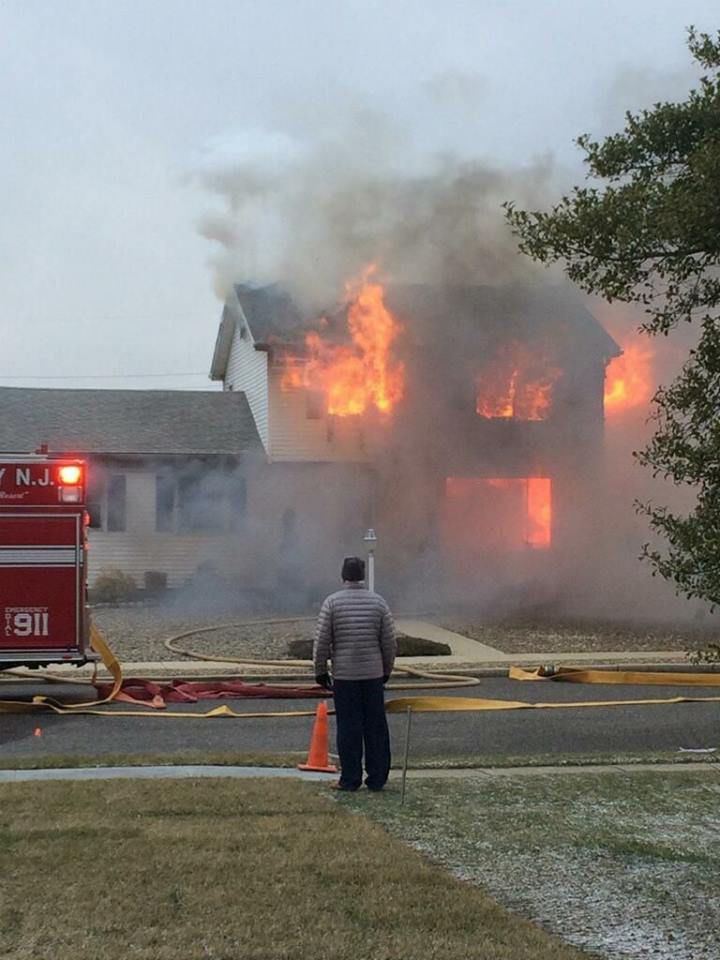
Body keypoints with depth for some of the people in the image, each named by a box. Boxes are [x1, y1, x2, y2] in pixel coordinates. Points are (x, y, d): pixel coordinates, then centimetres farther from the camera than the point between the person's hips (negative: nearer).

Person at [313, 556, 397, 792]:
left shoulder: (332, 602, -5)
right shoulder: (378, 602, 1)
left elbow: (321, 641, -5)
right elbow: (389, 642, 3)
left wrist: (320, 671, 6)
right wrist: (386, 670, 16)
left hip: (344, 676, -2)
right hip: (373, 675, 2)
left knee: (349, 729, 2)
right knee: (375, 728, 7)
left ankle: (350, 779, 4)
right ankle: (377, 778, 9)